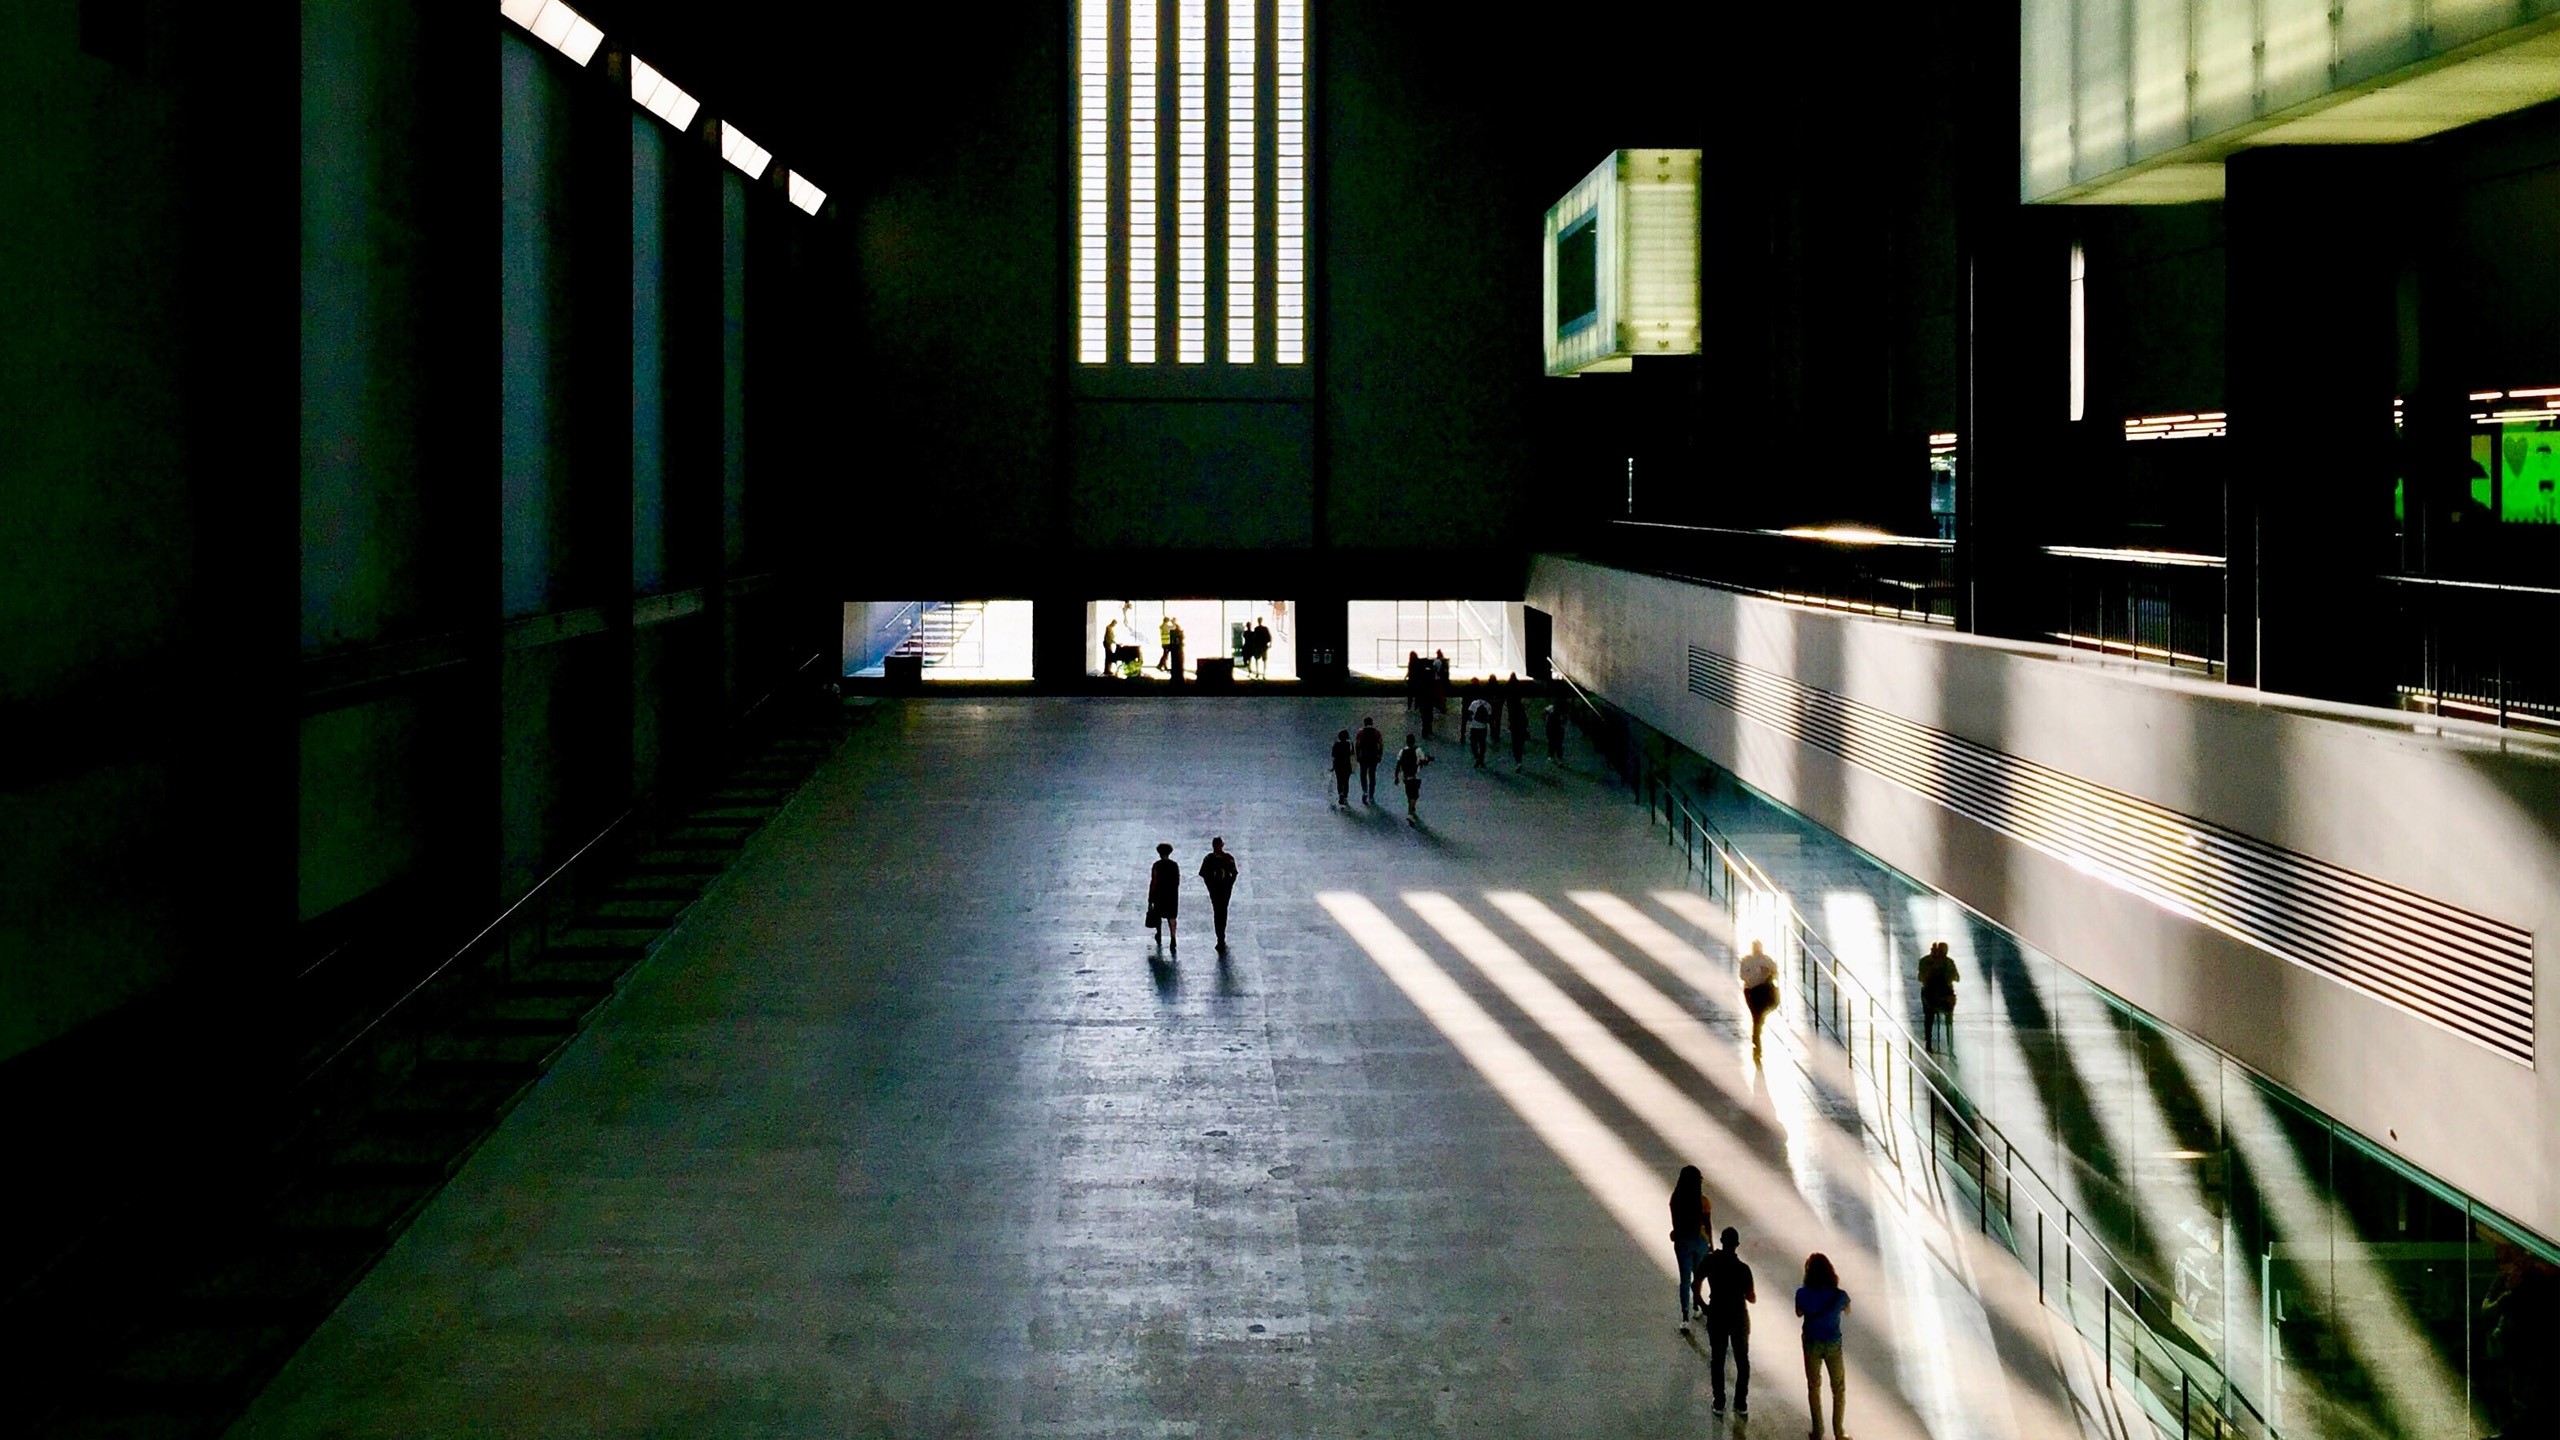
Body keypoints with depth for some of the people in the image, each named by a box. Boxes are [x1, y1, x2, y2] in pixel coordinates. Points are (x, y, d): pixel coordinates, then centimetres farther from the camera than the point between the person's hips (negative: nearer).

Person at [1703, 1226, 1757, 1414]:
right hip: (1739, 1318, -2)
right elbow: (1752, 1299, -15)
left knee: (1717, 1359, 16)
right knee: (1742, 1360, 14)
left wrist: (1704, 1306, 10)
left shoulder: (1710, 1261, -13)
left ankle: (1719, 1402, 21)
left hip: (1716, 1316, 2)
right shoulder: (1742, 1269, -22)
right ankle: (1741, 1404, 18)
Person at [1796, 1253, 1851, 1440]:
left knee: (1813, 1386, 18)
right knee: (1839, 1389, 16)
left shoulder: (1803, 1294, -19)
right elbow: (1847, 1311, 4)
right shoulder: (1839, 1295, -20)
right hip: (1833, 1344, -1)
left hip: (1812, 1344, 1)